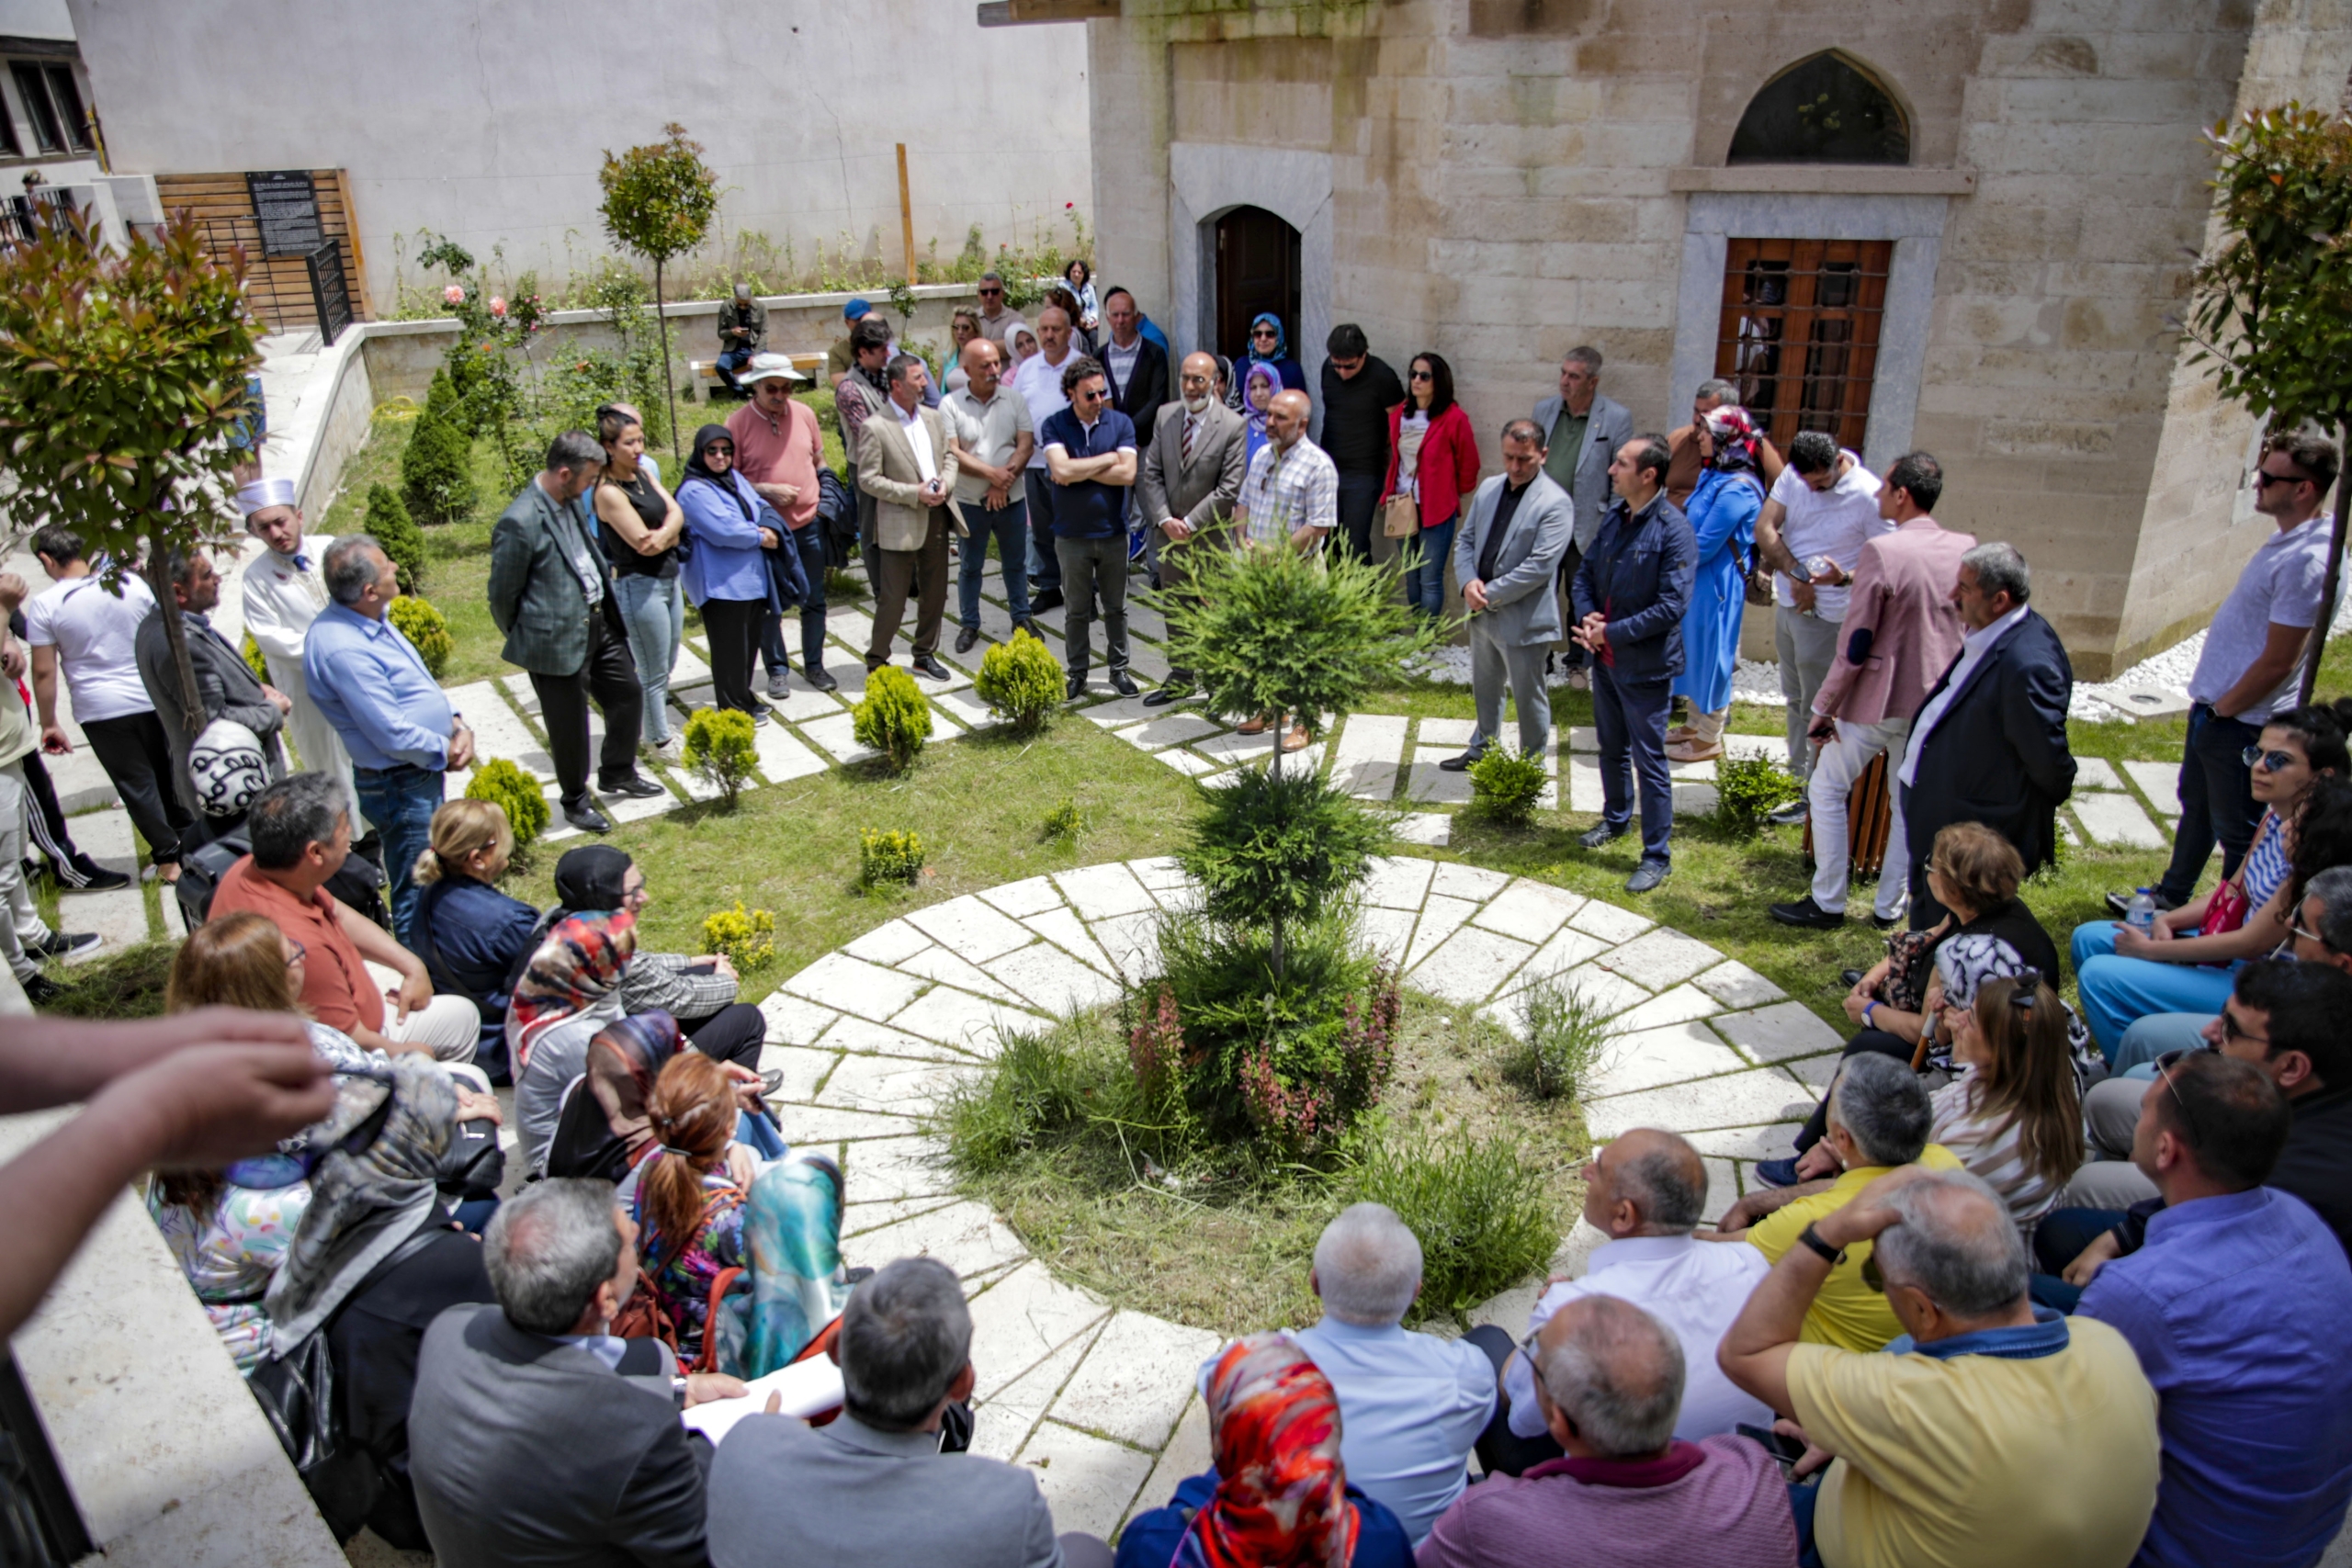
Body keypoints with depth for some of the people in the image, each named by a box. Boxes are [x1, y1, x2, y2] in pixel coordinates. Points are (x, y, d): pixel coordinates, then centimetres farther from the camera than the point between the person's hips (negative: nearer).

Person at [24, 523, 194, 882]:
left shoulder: (45, 605, -11)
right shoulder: (131, 583, -4)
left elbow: (44, 672, -8)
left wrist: (49, 723, 3)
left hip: (100, 710, -3)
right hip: (152, 699, 3)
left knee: (136, 784, 7)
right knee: (167, 771, 18)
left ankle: (168, 855, 12)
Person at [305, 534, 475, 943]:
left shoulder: (371, 619, 3)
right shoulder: (343, 649, -28)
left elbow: (419, 681, 14)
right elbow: (394, 735, -26)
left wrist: (458, 724, -1)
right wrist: (445, 751, -9)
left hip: (424, 775, 10)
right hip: (400, 788, -10)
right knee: (416, 894, 4)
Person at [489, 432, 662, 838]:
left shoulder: (568, 503, 4)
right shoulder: (520, 522, -22)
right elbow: (502, 595, -13)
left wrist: (607, 608, 14)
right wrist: (525, 640, 0)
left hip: (599, 624, 8)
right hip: (558, 639, -8)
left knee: (628, 694, 18)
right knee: (569, 724, 7)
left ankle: (617, 774, 40)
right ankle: (575, 800, 28)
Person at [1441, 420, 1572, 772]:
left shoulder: (1555, 504, -15)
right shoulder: (1488, 488, 6)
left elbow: (1540, 566, -21)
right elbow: (1465, 540, 9)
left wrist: (1490, 595, -19)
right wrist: (1468, 582, -10)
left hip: (1522, 618, -7)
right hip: (1481, 612, 7)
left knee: (1528, 697, 7)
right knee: (1484, 688, 23)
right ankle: (1483, 749, 41)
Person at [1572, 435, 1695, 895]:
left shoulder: (1674, 530, -19)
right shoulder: (1615, 516, 3)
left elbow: (1671, 607, -23)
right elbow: (1585, 572, 10)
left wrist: (1610, 633, -20)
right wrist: (1587, 616, -9)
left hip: (1644, 665, -7)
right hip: (1605, 658, 7)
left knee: (1649, 762, 1)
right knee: (1612, 748, 23)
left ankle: (1657, 856, 12)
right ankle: (1616, 818, 44)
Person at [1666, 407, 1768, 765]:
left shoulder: (1736, 489, -23)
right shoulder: (1712, 476, 7)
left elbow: (1704, 546, -22)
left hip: (1716, 586, -9)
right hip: (1696, 581, 9)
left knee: (1710, 657, 2)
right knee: (1694, 654, 19)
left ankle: (1709, 740, 15)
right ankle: (1696, 727, 33)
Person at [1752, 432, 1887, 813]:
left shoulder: (1868, 496, -19)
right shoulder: (1793, 474, -3)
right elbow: (1765, 526, -4)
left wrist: (1845, 577, -34)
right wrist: (1796, 574, -15)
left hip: (1826, 616, -6)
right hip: (1787, 603, 6)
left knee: (1818, 710, 2)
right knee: (1795, 700, 18)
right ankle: (1797, 776, 32)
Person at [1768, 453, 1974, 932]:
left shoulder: (1882, 551, -20)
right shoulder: (1965, 549, -1)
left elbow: (1855, 645, -18)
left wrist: (1823, 707, -9)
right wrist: (1850, 580, 23)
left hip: (1878, 701, -6)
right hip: (1936, 701, 6)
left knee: (1827, 789, 10)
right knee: (1908, 804, 17)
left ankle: (1827, 903, 15)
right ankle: (1890, 907, 26)